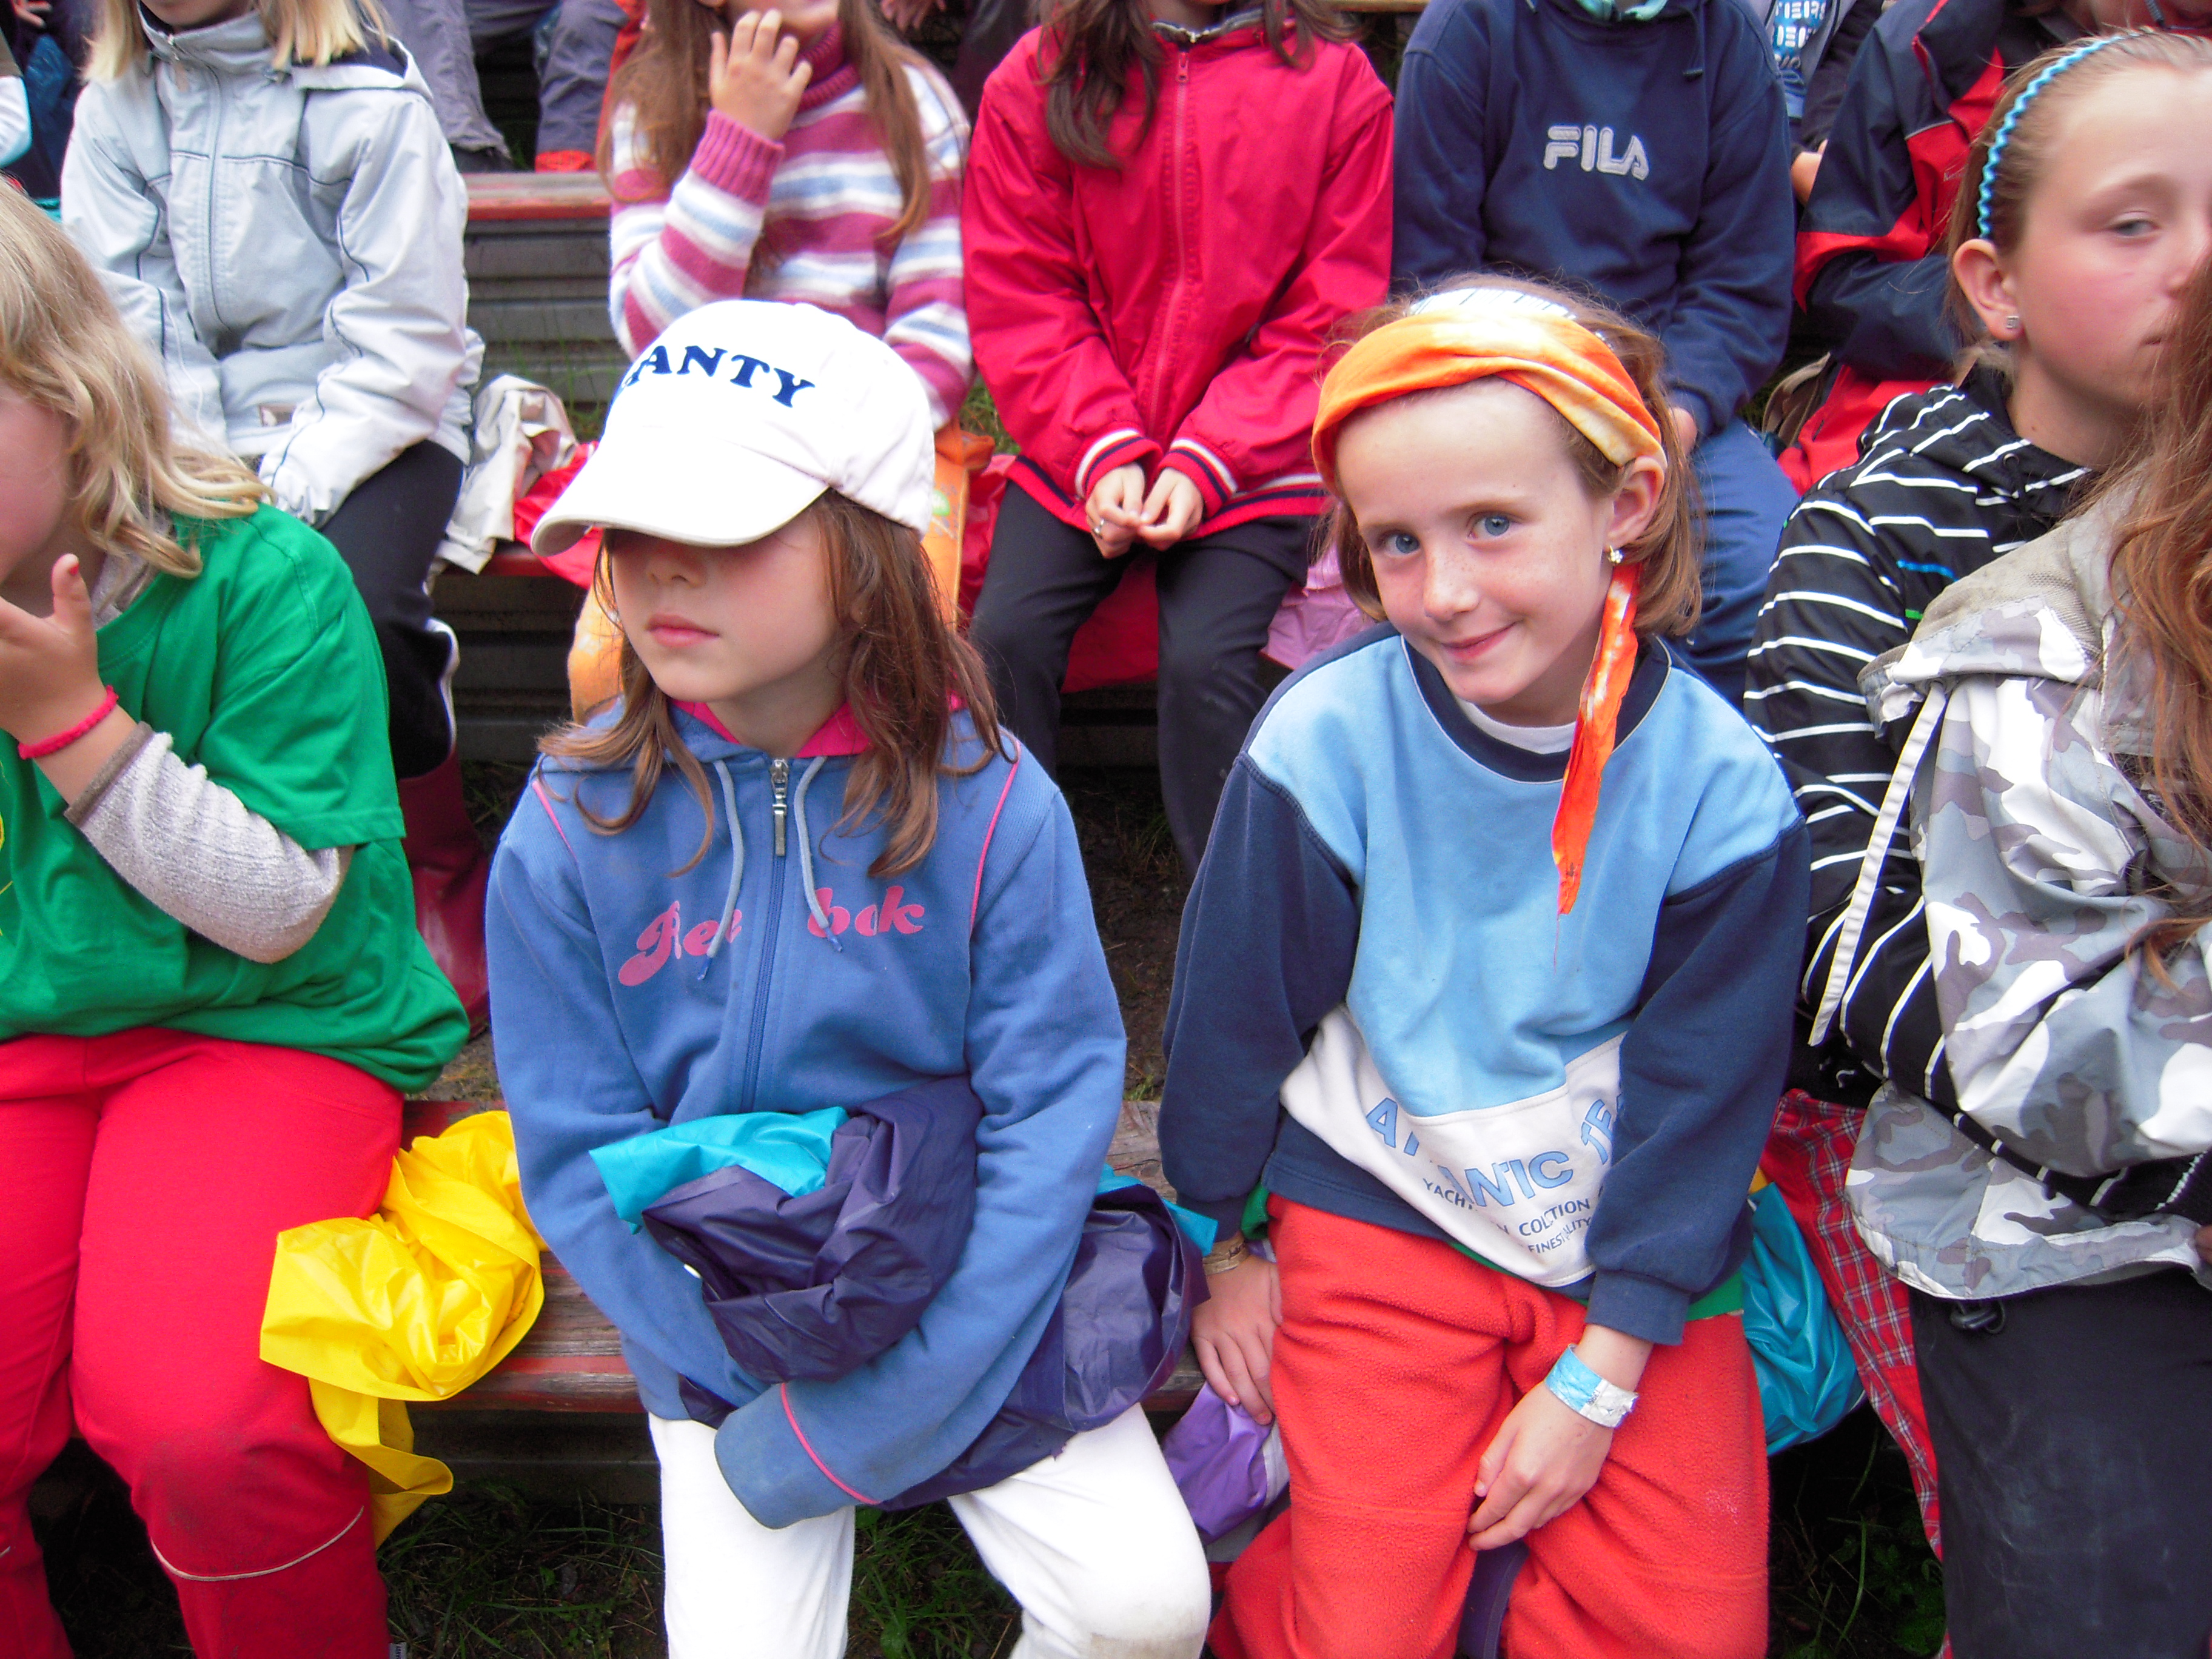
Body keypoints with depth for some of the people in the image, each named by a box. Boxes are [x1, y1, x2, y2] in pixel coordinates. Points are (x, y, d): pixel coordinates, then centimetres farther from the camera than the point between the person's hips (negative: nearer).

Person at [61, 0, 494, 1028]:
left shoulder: (367, 97, -5)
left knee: (357, 621, -32)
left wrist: (296, 488, -18)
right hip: (191, 440, 4)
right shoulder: (112, 105, 9)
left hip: (369, 431, -4)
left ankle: (445, 880, -5)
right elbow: (112, 324, 5)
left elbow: (401, 341, -9)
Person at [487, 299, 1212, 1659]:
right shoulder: (570, 835, -9)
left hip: (977, 1307, 0)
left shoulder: (990, 805, -12)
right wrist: (775, 1370, -16)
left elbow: (1055, 1113, -13)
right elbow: (581, 1162, -7)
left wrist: (885, 1406, -19)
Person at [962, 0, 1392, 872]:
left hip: (1254, 464, -2)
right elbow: (1018, 301, 1)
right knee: (1006, 633, -19)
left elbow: (1326, 327, -3)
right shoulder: (1035, 79, 2)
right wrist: (1102, 453, -13)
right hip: (1077, 455, 2)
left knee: (1204, 659, -23)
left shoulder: (1336, 81, -2)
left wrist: (1206, 463, -14)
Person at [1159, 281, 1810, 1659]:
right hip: (1380, 1212, -1)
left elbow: (1704, 1094, -6)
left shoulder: (1720, 785, -14)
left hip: (1638, 1241, 2)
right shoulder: (1327, 742, -17)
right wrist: (1221, 1246, 7)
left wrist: (1598, 1378, -8)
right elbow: (1234, 1015, -4)